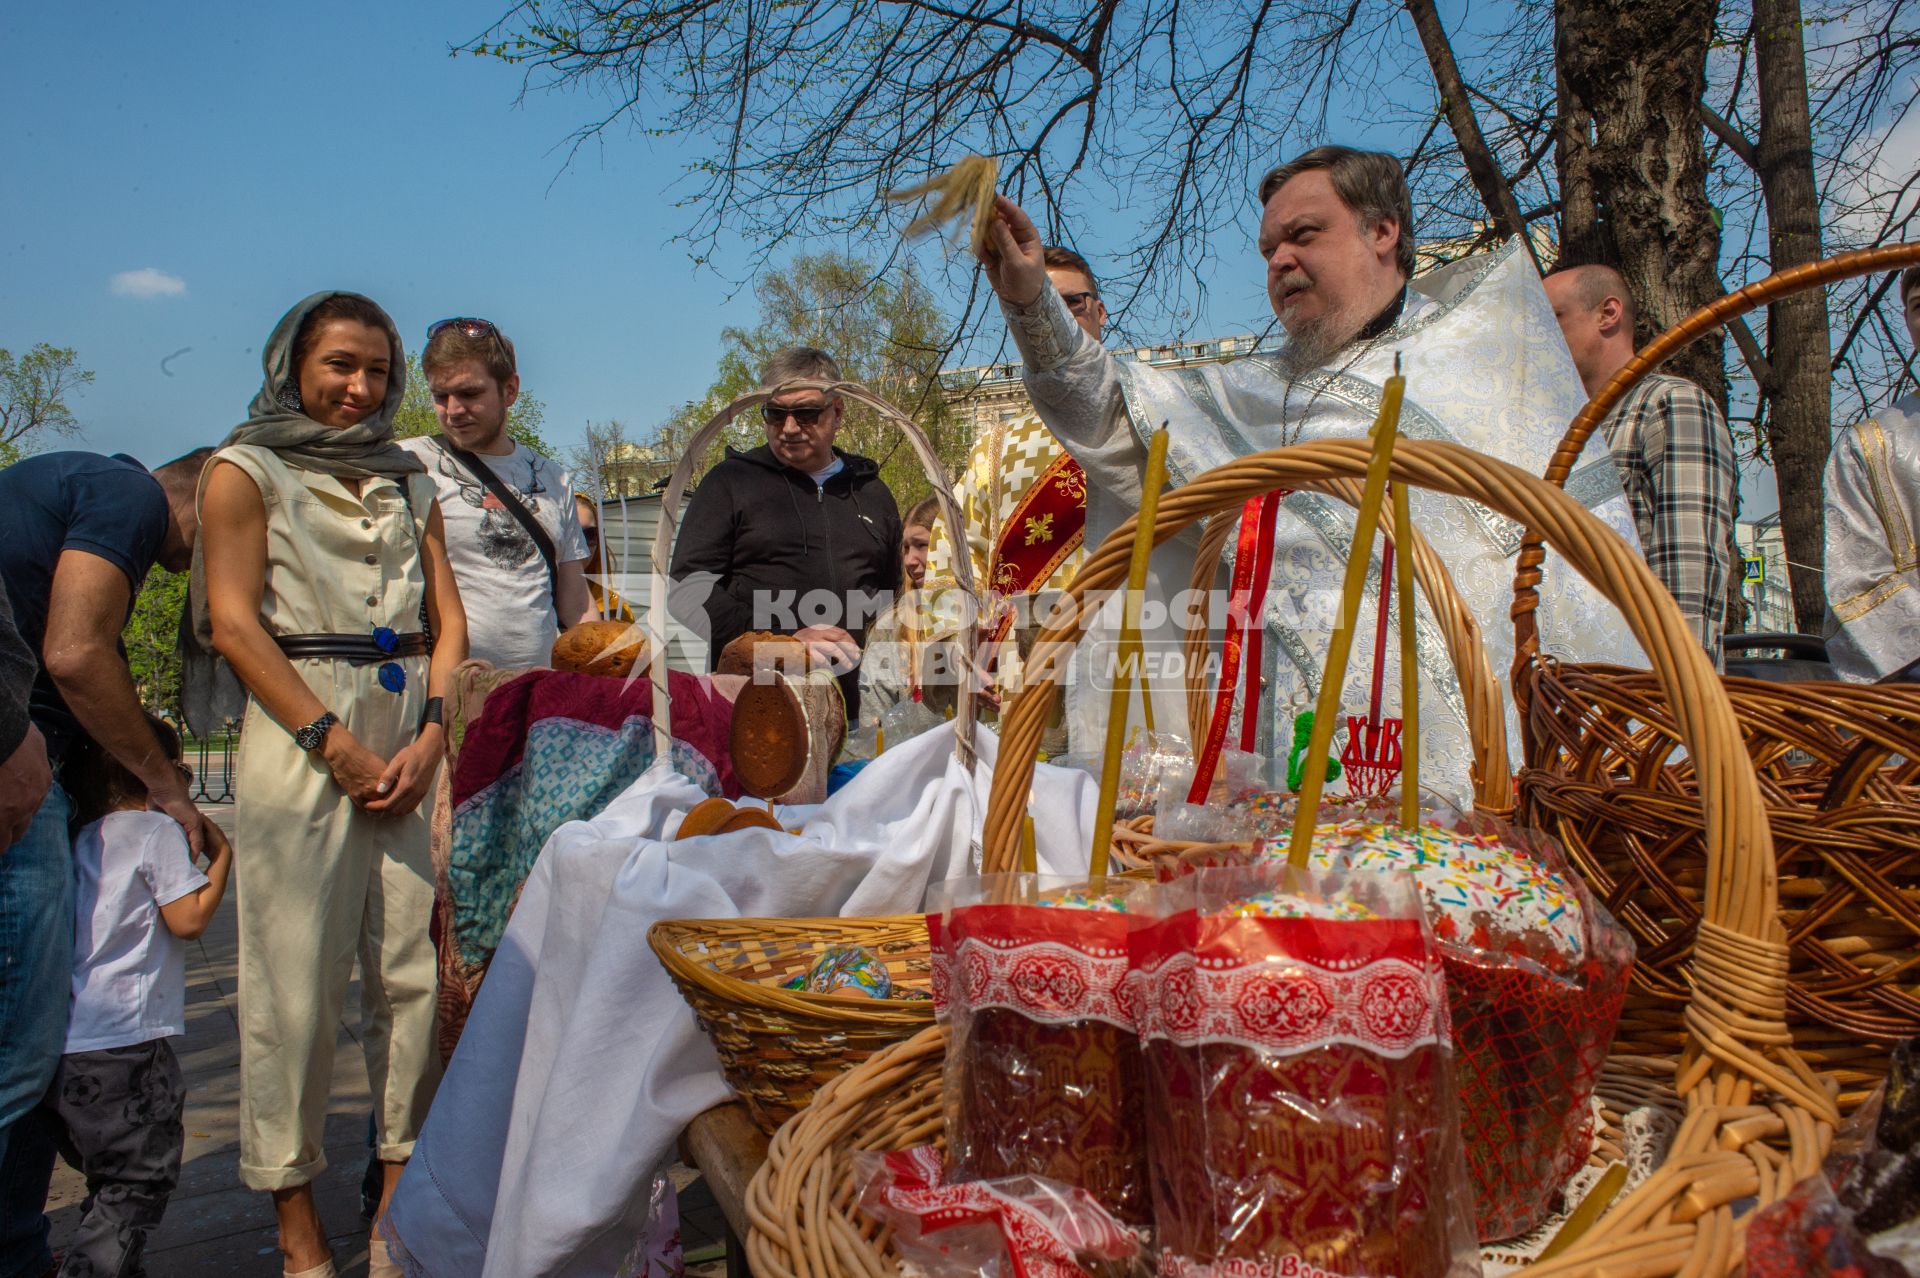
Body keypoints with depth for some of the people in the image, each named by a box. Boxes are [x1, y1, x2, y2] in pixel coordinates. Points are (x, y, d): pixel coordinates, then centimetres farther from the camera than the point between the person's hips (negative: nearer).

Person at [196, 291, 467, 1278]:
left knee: (417, 966, 1)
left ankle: (402, 1193, 13)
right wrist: (336, 742, -11)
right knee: (298, 974, -3)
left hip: (413, 728, 4)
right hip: (302, 731, -4)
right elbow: (234, 624, -4)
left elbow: (446, 617, 12)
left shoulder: (408, 481, 19)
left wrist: (430, 735, -4)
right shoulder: (246, 470, 7)